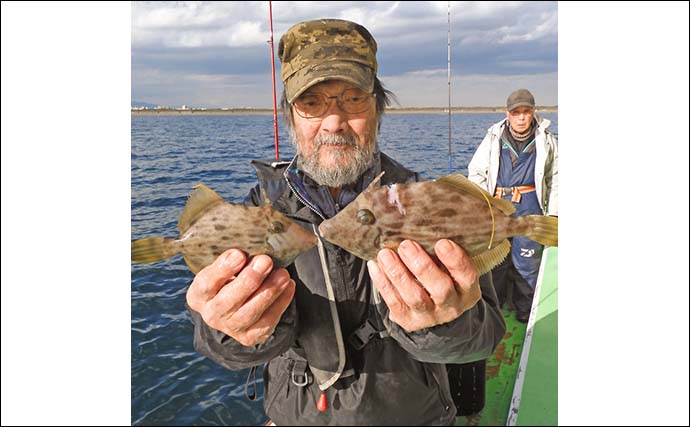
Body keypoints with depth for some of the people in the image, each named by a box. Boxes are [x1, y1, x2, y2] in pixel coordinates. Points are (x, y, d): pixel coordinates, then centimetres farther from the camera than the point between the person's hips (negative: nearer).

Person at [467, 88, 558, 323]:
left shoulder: (546, 140, 4)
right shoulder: (494, 137, 3)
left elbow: (555, 177, 11)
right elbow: (476, 172, 8)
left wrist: (553, 214, 7)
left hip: (530, 205, 0)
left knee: (527, 260, 2)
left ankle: (525, 312, 19)